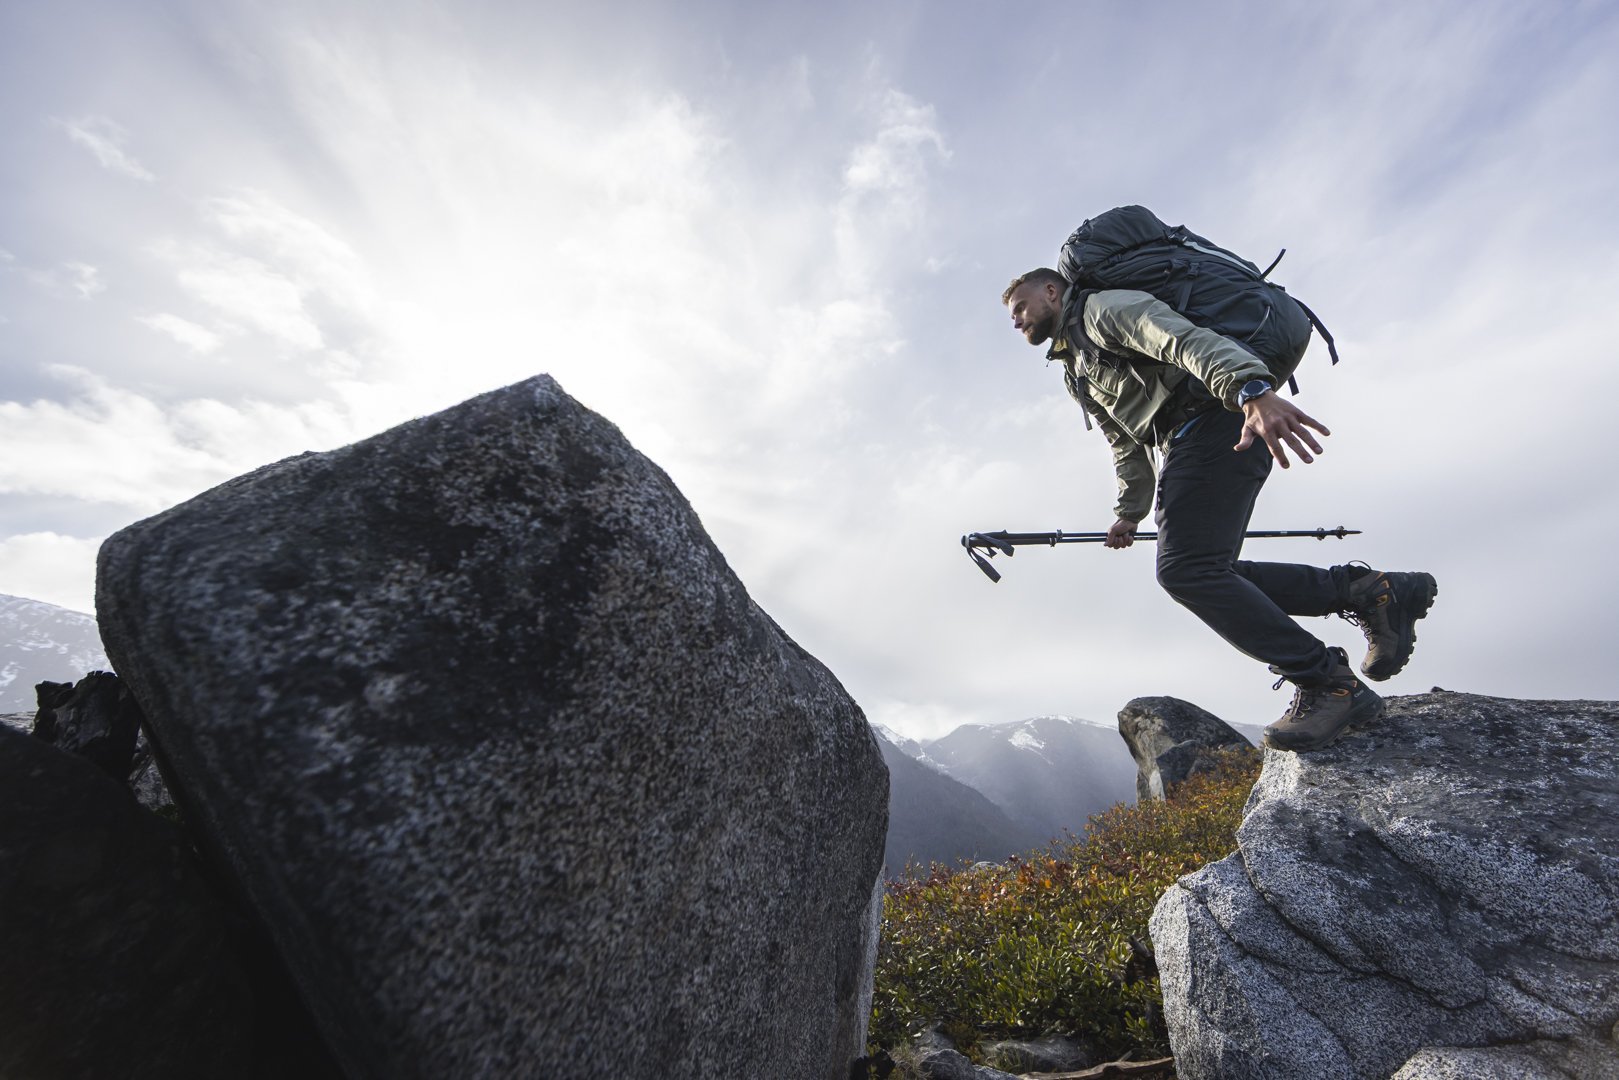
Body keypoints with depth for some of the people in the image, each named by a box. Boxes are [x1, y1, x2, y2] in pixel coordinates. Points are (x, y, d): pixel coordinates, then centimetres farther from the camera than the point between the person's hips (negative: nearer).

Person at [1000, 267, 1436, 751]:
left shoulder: (1103, 306, 0)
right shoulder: (1077, 372, 28)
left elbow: (1186, 338, -20)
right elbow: (1127, 446, 28)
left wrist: (1252, 389, -37)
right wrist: (1129, 512, 23)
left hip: (1219, 423, -9)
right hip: (1182, 442, 9)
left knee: (1186, 569, -19)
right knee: (1209, 575, 4)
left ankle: (1328, 682, -10)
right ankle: (1368, 589, 9)